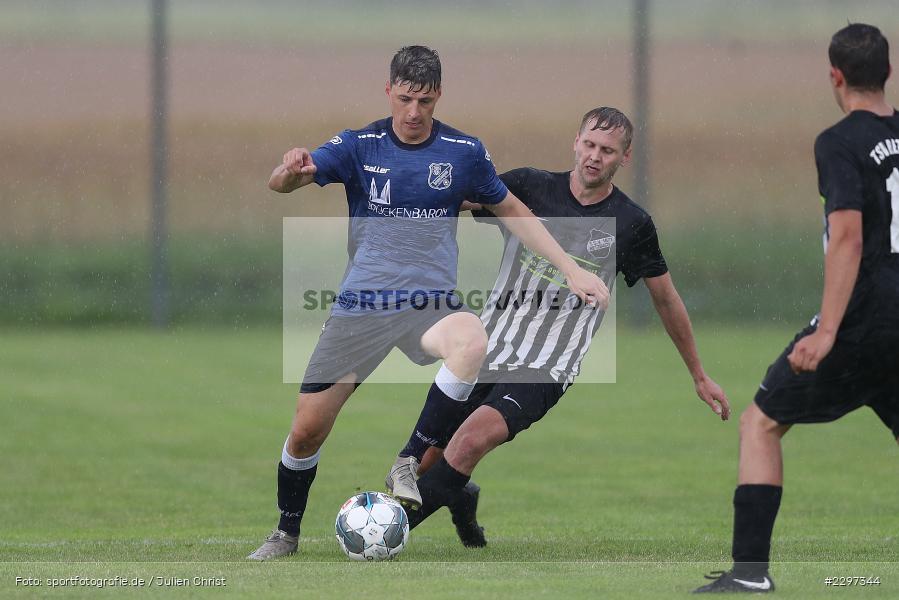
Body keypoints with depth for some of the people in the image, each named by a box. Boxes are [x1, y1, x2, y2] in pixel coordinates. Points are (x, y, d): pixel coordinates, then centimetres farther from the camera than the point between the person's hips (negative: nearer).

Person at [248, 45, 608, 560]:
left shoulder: (464, 152, 1)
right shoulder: (359, 146, 0)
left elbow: (513, 212, 15)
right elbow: (281, 184, -10)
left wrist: (572, 269, 9)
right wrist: (291, 172, -36)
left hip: (431, 306, -1)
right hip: (361, 305, 1)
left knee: (472, 342, -36)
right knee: (307, 430, -3)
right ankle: (286, 533, 24)